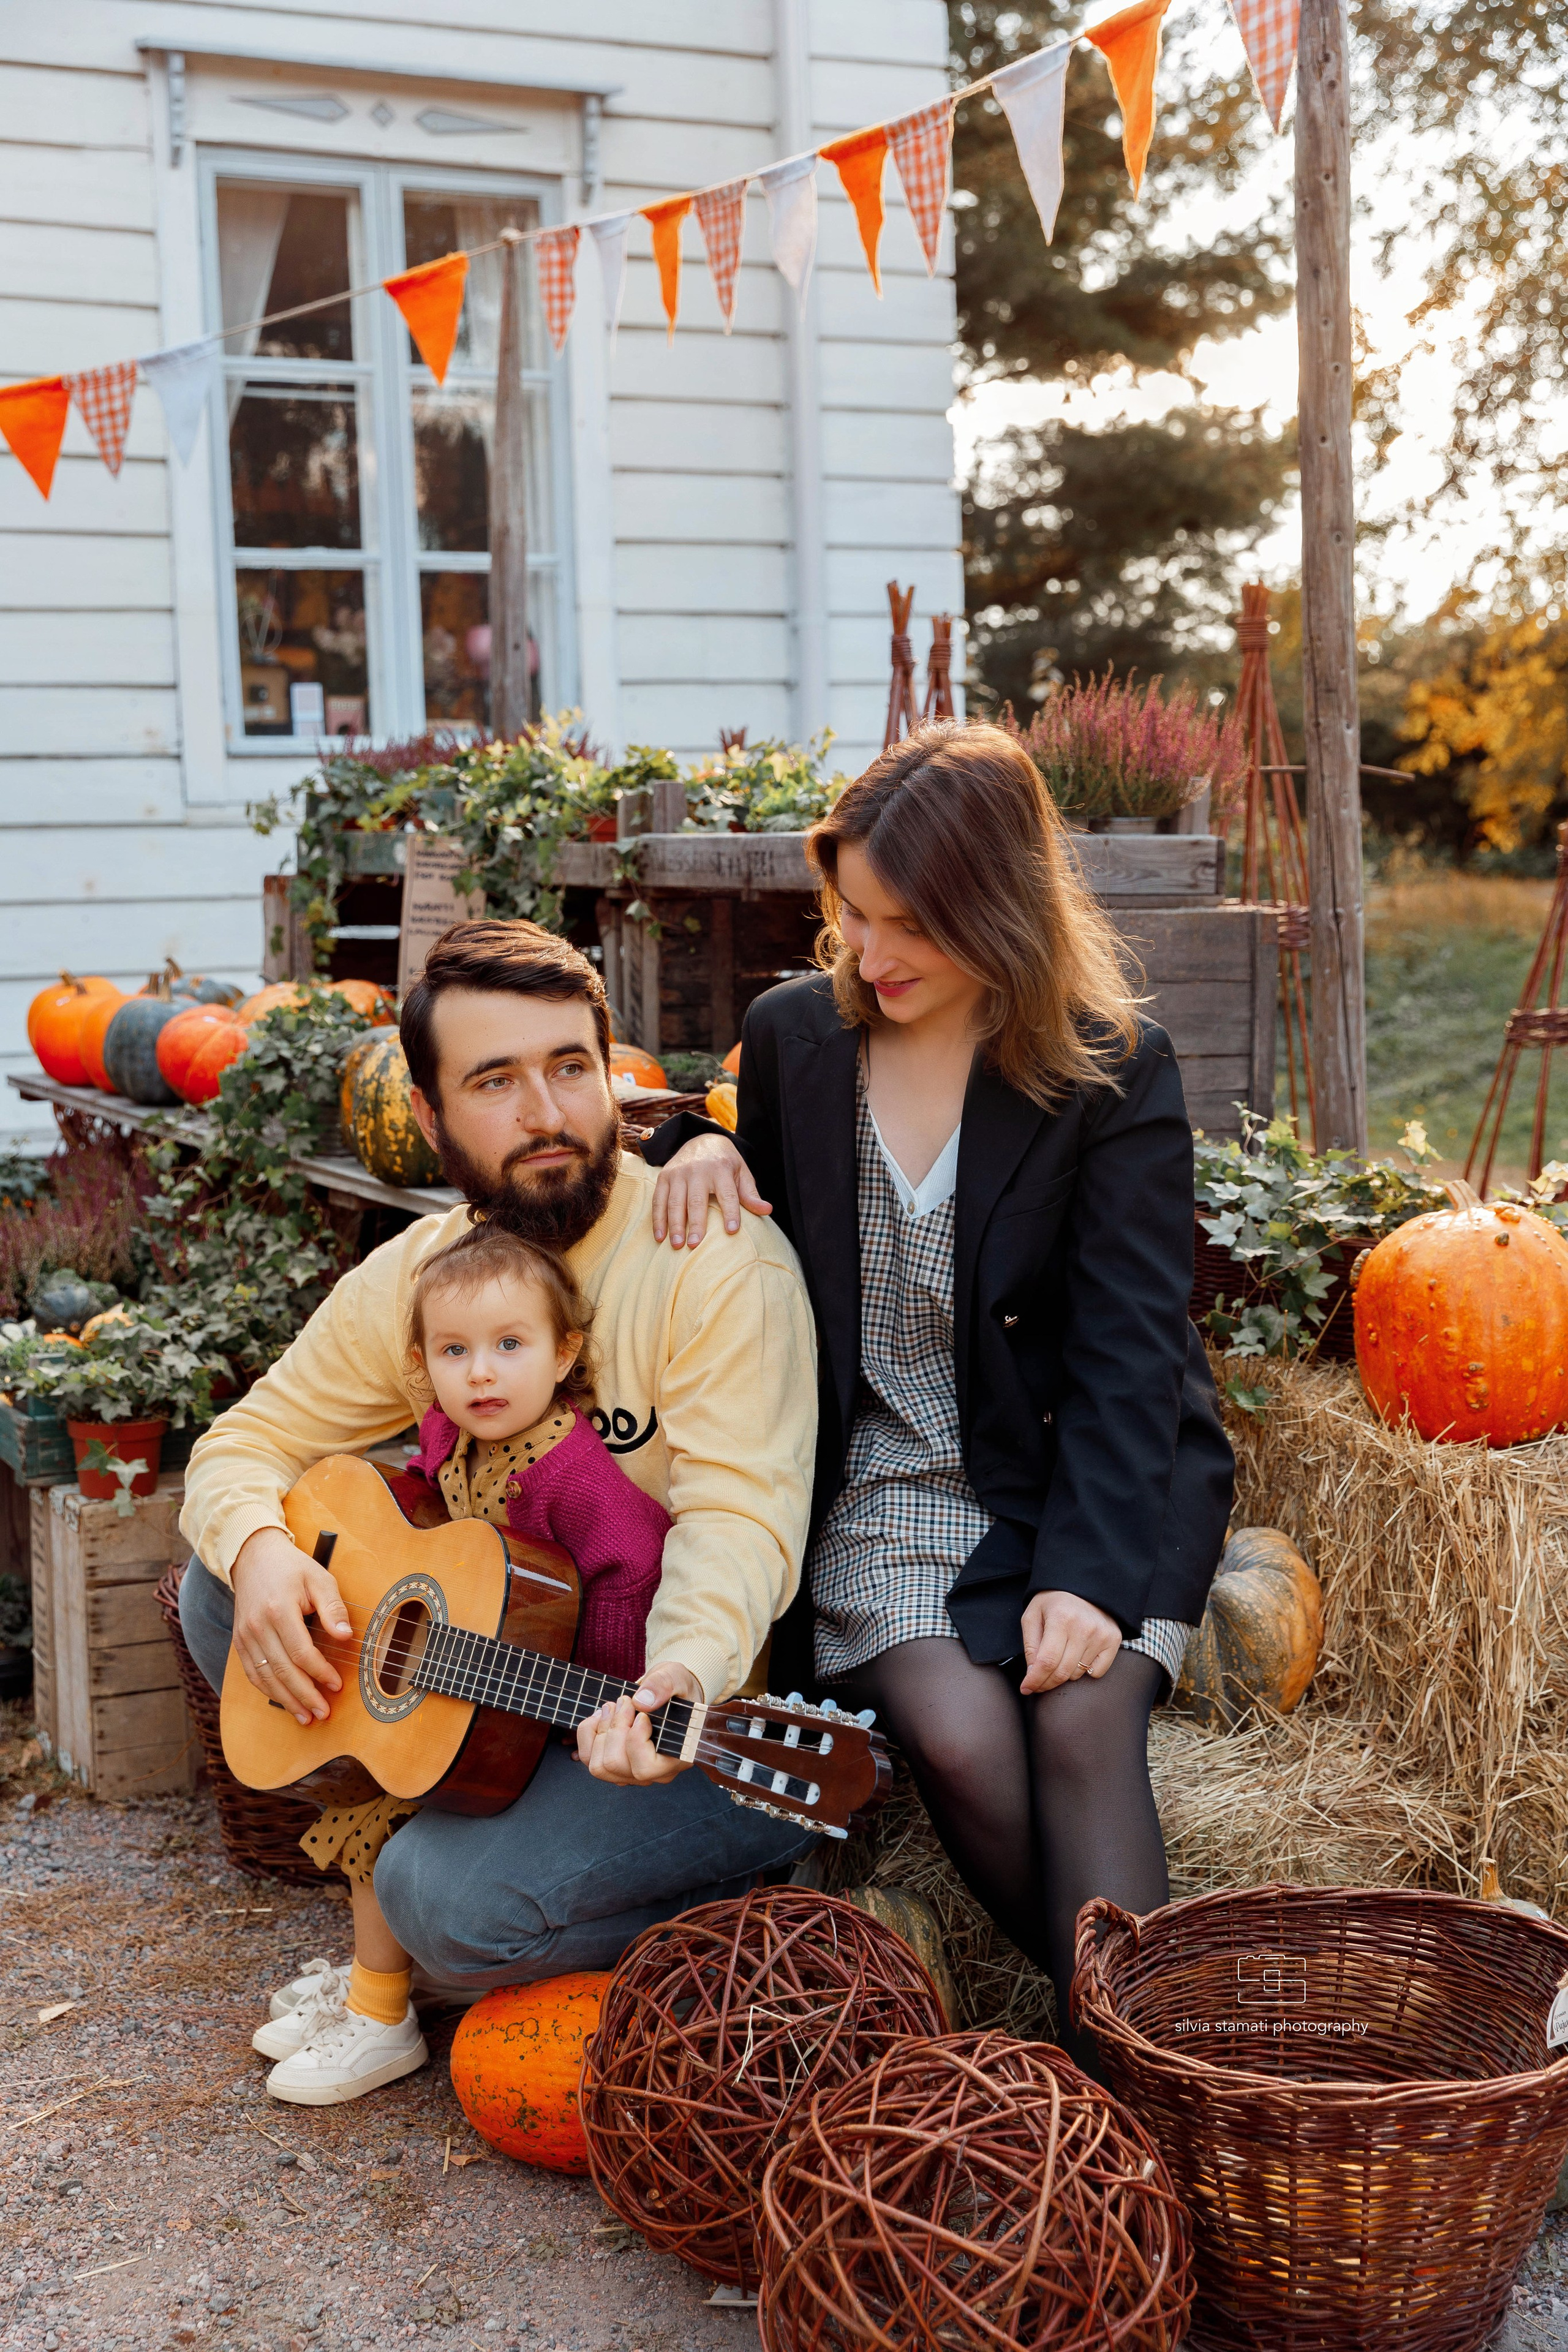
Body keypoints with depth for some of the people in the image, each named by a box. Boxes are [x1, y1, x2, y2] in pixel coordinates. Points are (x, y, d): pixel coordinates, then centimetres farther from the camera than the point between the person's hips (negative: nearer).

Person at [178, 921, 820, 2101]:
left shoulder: (722, 1261, -19)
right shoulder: (414, 1275, 1)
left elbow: (739, 1513, -26)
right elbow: (248, 1441, 7)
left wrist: (689, 1670, -47)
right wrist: (259, 1549, -16)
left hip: (722, 1702, -6)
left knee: (451, 1900, -26)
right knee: (220, 1600, -2)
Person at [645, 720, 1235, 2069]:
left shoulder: (1115, 1073, -6)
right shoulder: (794, 1035, 4)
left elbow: (1128, 1353, -10)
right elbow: (754, 1245, 21)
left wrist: (1085, 1572, -20)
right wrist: (707, 1151, -2)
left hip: (1093, 1476, -2)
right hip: (888, 1485, 2)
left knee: (1082, 1721, -27)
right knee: (959, 1736, -24)